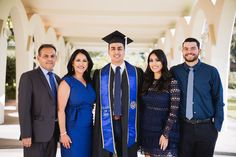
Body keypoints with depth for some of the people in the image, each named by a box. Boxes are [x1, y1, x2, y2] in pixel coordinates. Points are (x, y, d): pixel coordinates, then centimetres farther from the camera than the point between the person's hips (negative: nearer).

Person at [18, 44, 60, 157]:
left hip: (53, 133, 6)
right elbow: (24, 108, -12)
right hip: (36, 133, -6)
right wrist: (26, 135, -18)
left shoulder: (57, 79, 13)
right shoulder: (28, 77, -6)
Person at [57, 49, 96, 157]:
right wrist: (63, 134, -15)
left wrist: (94, 127, 6)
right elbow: (61, 110, -12)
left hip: (88, 130, 6)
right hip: (72, 130, -5)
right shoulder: (66, 82, -9)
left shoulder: (89, 82, 8)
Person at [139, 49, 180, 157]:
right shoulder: (147, 81, 5)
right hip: (147, 132, 4)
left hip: (164, 132, -4)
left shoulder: (172, 82, -9)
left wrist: (165, 135, -15)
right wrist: (141, 130, 6)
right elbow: (143, 106, 9)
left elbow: (174, 111, -12)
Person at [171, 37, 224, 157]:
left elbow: (218, 100, 1)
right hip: (183, 127, 1)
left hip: (206, 128, 0)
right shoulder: (174, 71, -1)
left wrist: (217, 126, -2)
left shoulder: (211, 71, -3)